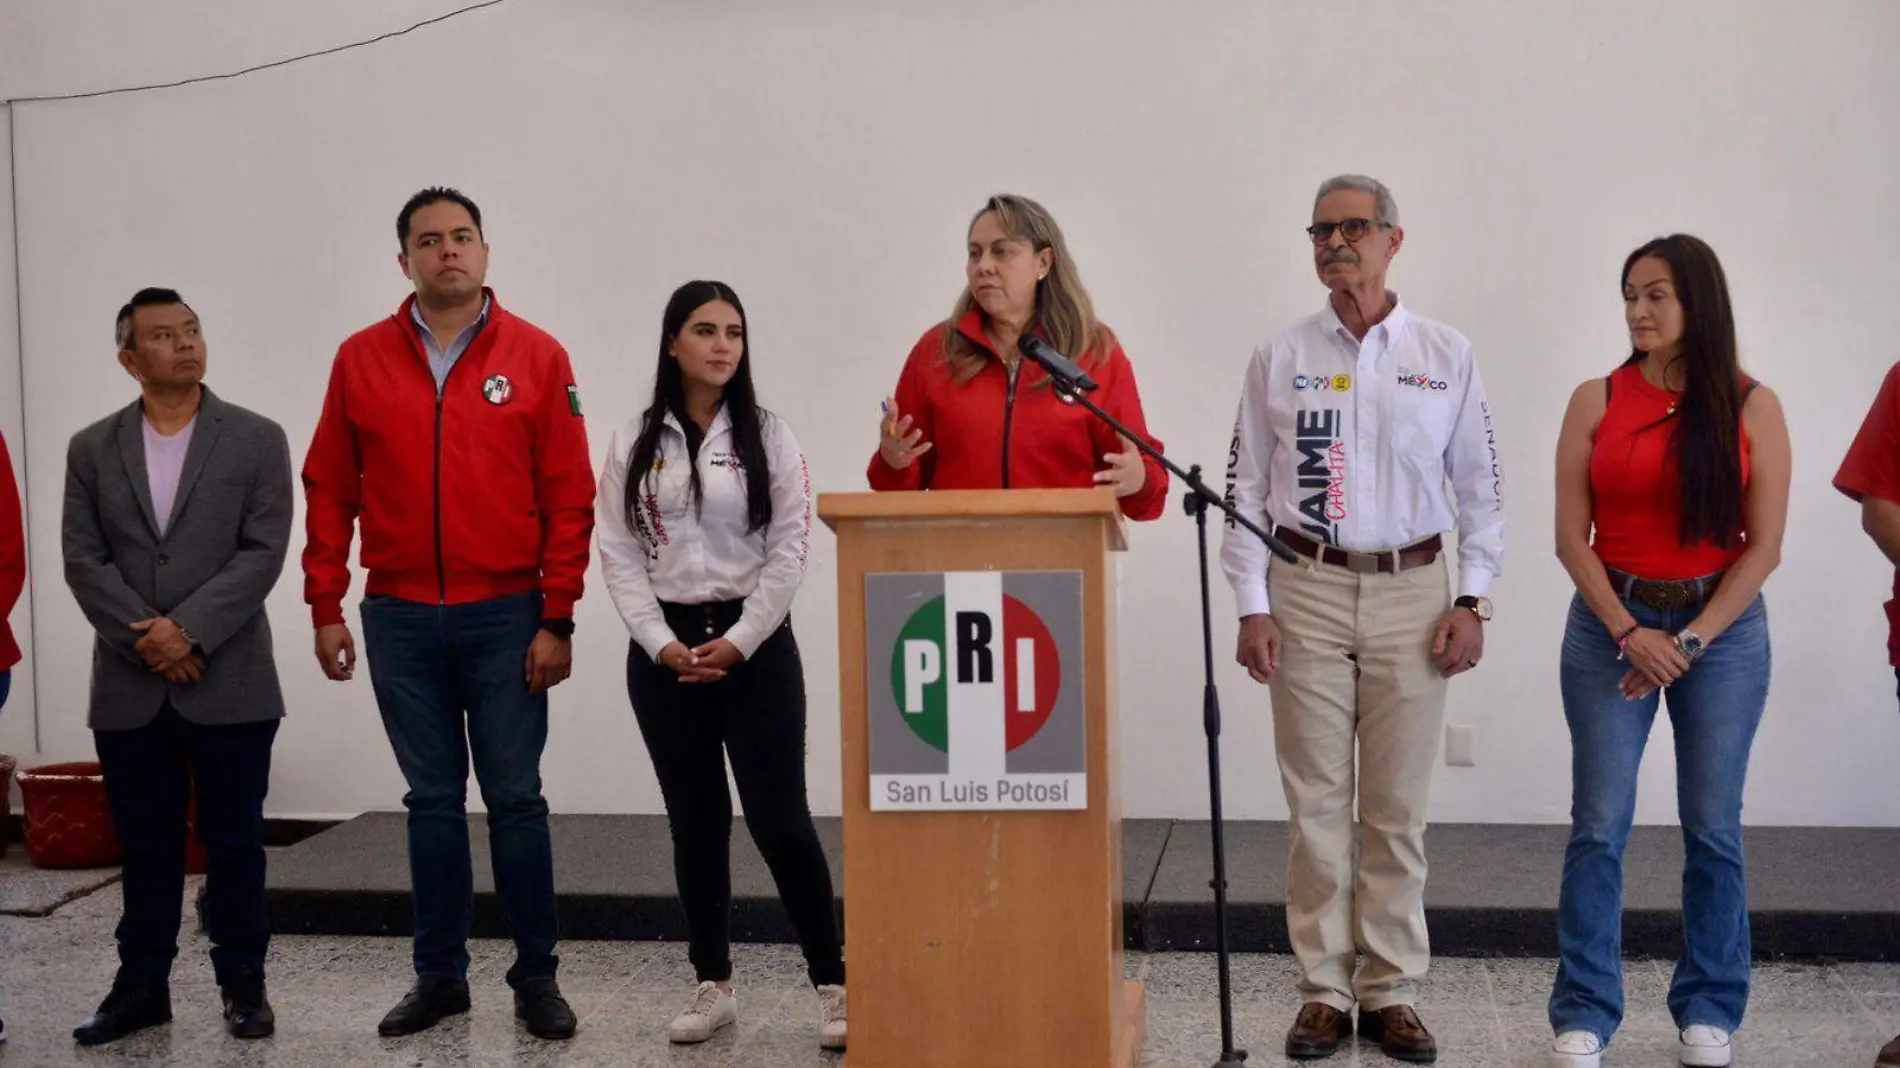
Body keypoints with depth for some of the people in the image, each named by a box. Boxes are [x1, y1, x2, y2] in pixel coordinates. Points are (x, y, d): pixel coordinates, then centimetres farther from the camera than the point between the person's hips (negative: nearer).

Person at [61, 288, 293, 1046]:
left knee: (233, 840, 5)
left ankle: (243, 983, 16)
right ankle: (141, 986, 19)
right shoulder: (91, 449, 8)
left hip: (230, 683, -2)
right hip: (128, 687, 2)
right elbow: (83, 561, 1)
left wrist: (189, 629, -15)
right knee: (145, 845, 9)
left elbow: (263, 553, -7)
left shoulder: (257, 440, 2)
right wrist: (147, 640, -11)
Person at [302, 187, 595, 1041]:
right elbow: (329, 491, 7)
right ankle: (440, 974, 21)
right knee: (432, 801, 10)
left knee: (515, 799, 3)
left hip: (506, 618, -2)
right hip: (399, 620, 2)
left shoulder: (537, 357, -1)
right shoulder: (360, 360, 5)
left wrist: (556, 620, -6)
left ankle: (536, 976, 15)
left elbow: (569, 500, -3)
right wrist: (325, 608, 2)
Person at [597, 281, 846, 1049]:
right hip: (664, 650, 2)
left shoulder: (769, 437, 1)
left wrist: (738, 642, -11)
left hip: (756, 645, -2)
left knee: (779, 818, -6)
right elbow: (618, 555, 2)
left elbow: (790, 551, -4)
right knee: (695, 822, 9)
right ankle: (713, 984, 19)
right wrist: (662, 643, -9)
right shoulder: (633, 443, 5)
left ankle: (833, 984, 3)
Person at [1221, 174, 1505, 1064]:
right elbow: (1244, 489, 4)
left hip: (1414, 591, 0)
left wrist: (1472, 602, -1)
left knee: (1397, 806, 5)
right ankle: (1323, 990, 13)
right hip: (1307, 591, 0)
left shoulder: (1446, 356, 5)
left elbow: (1480, 488, 6)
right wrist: (1252, 608, -2)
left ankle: (1392, 990, 16)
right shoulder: (1279, 359, 5)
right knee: (1316, 802, 3)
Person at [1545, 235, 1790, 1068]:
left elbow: (1763, 546, -4)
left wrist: (1691, 640, -11)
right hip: (1611, 624, 0)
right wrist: (1631, 633, -12)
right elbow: (1571, 537, -3)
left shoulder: (1752, 407, -1)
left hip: (1723, 626, 0)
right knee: (1599, 826, -1)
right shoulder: (1596, 400, 0)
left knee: (1713, 827, 6)